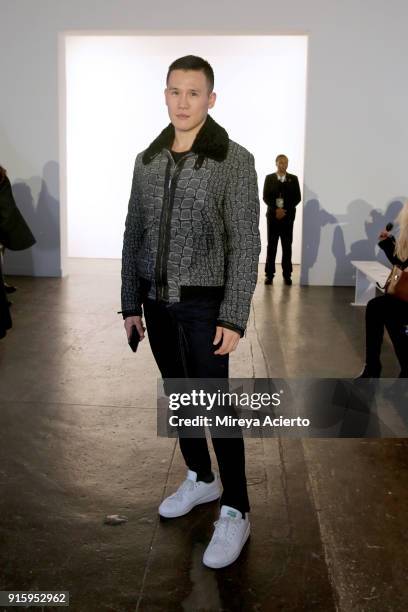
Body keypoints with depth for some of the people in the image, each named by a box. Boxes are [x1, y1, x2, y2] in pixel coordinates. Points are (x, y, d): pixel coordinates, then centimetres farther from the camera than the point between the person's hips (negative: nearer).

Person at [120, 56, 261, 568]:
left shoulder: (234, 160, -8)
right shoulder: (146, 161, 7)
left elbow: (245, 243, -11)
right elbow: (133, 235, 10)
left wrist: (234, 317, -16)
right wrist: (130, 304, 8)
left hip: (203, 305, -5)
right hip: (157, 302, 5)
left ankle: (235, 512, 13)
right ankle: (201, 480, 34)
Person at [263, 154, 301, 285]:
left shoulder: (293, 179, 8)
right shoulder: (269, 178, 7)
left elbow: (297, 198, 2)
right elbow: (266, 197, 0)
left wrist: (285, 210, -10)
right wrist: (276, 210, -14)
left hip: (288, 216, 1)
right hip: (273, 215, 0)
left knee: (287, 246, 2)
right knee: (271, 246, 0)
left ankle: (287, 275, 6)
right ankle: (269, 274, 3)